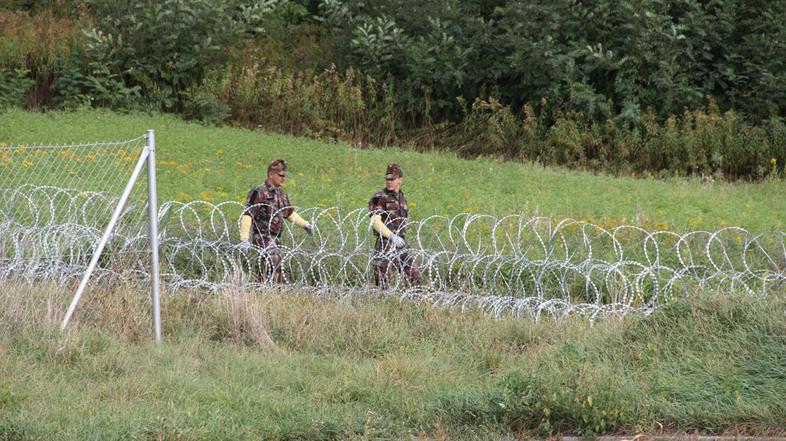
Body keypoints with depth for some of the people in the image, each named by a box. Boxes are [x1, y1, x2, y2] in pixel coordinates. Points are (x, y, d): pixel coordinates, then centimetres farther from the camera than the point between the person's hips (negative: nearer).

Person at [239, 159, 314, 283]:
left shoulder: (281, 194, 15)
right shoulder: (258, 192, -9)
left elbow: (290, 213, 32)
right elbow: (247, 215, -15)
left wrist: (305, 224, 27)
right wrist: (244, 239, -22)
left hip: (276, 239, 8)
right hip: (262, 238, -8)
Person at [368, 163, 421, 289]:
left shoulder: (402, 198, 17)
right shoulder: (379, 198, -6)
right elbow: (375, 222, -17)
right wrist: (392, 236, -28)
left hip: (401, 244, 7)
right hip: (386, 244, -7)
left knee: (415, 275, 3)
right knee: (383, 283, -7)